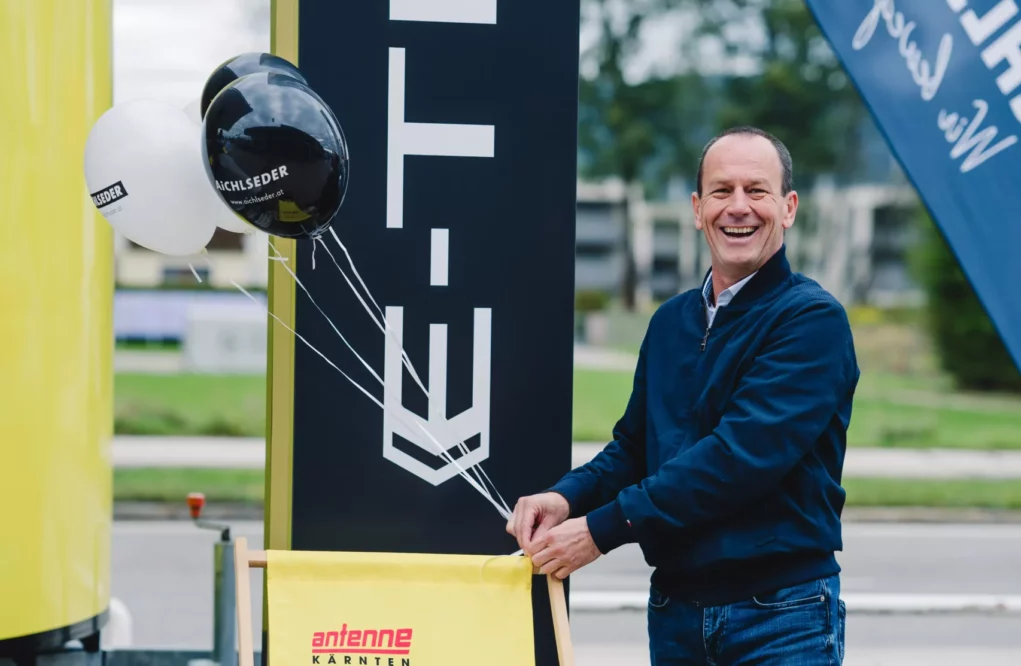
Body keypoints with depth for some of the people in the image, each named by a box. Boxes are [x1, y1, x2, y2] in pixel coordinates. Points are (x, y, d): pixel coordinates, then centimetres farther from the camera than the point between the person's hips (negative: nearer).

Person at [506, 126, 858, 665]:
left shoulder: (813, 321, -11)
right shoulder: (671, 322, 12)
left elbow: (743, 453, -21)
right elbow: (634, 445, 16)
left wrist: (602, 528, -21)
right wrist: (568, 496, -6)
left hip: (782, 618, -6)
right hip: (674, 613, 6)